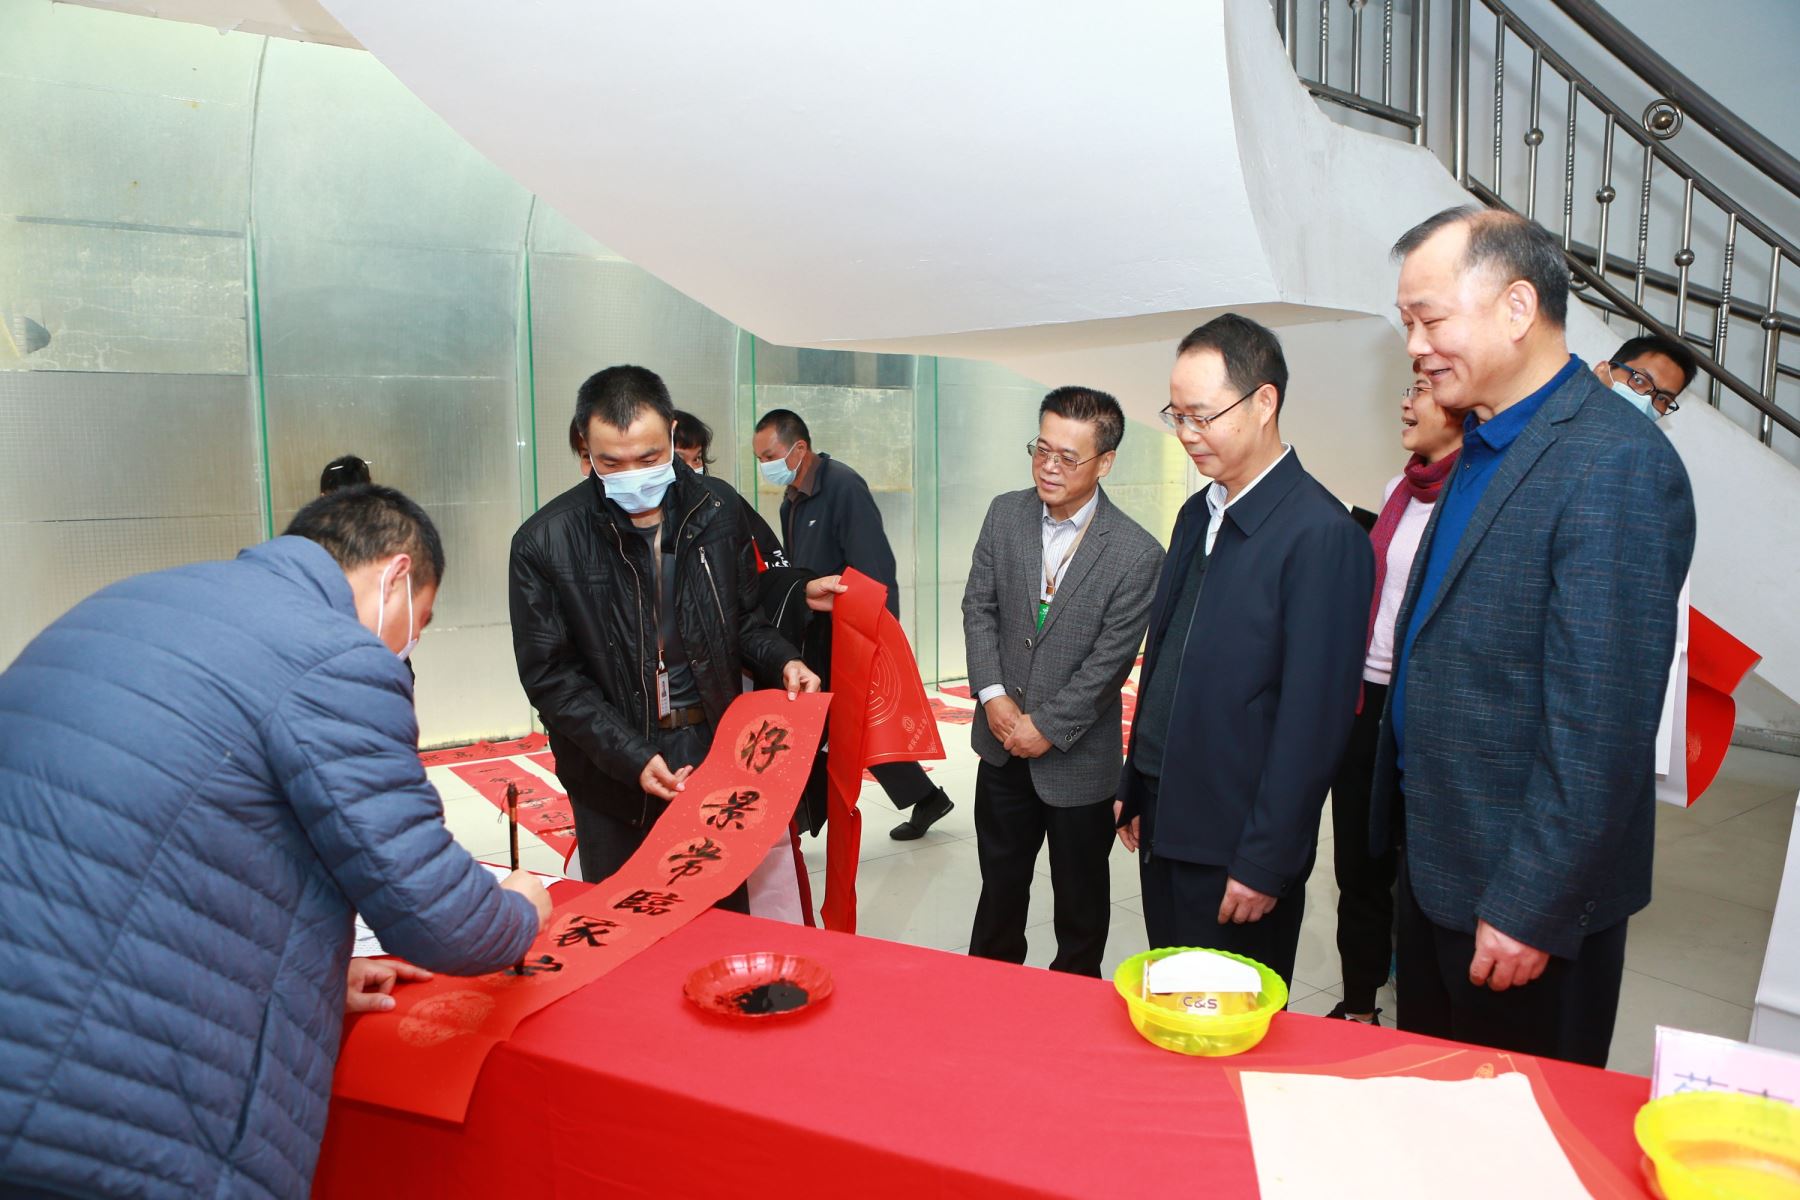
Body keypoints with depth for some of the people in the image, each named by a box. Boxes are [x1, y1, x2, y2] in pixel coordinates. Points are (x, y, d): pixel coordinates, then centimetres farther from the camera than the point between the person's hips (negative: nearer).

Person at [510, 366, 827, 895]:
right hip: (614, 776, -2)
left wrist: (782, 662, -8)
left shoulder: (718, 509, -1)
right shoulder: (545, 542, -10)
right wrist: (631, 757, -17)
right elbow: (551, 678, -8)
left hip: (715, 752, 2)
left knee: (727, 916, 15)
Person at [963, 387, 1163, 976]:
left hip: (1078, 756, -4)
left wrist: (1047, 726, -15)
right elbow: (978, 606, 0)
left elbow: (1109, 661, -17)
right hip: (1004, 743, 4)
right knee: (1000, 877, 23)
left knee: (1080, 894, 15)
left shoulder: (1136, 554, -18)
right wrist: (993, 695, -10)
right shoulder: (1005, 514, -4)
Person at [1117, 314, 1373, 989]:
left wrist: (1266, 862, -16)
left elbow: (1314, 719, -18)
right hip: (1163, 825, 7)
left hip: (1236, 847, -7)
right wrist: (1135, 789, 15)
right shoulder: (1197, 514, 9)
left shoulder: (1321, 535, -17)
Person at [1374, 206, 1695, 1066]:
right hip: (1437, 864, 8)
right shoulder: (1484, 447, 8)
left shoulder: (1617, 465, -21)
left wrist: (1531, 907, -20)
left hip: (1527, 896, -8)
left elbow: (1602, 725, -24)